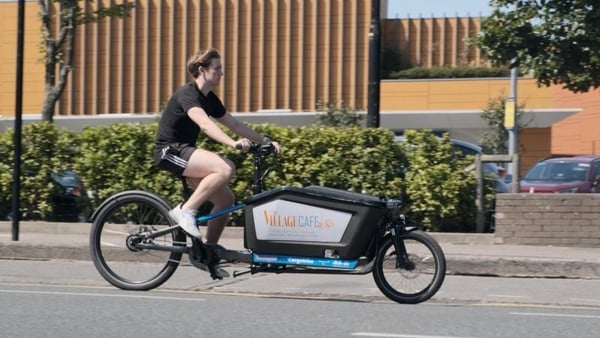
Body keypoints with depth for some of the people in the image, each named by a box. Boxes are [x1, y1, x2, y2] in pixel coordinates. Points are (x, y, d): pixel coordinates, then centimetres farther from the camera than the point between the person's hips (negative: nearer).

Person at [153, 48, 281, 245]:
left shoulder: (210, 99, 12)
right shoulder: (187, 94, -17)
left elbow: (234, 124, 15)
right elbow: (205, 124, -33)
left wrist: (265, 141, 8)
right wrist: (233, 143, -46)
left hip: (185, 151, 9)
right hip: (170, 151, -9)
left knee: (226, 199, 2)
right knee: (226, 168, -28)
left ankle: (209, 247, 11)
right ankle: (185, 211, -22)